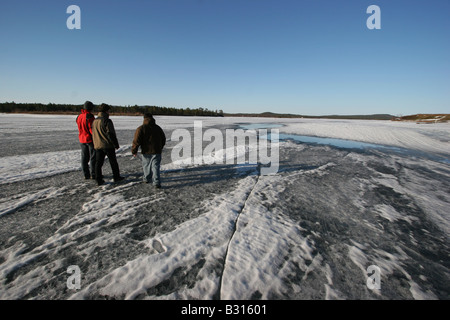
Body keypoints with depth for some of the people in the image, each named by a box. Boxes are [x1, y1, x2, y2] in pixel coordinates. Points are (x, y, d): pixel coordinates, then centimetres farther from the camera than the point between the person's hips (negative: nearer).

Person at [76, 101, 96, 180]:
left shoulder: (79, 117, 9)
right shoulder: (89, 116, -16)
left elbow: (81, 129, 14)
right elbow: (92, 128, -20)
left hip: (82, 140, 8)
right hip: (90, 139, -7)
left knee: (84, 158, 10)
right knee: (93, 157, 1)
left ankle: (86, 175, 16)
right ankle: (93, 174, 5)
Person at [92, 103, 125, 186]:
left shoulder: (94, 121, 9)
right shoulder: (107, 121, -14)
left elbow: (93, 134, 15)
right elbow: (111, 134, -18)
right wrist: (116, 144, -11)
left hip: (98, 146, 6)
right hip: (108, 145, -6)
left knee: (98, 163, 9)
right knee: (113, 162, 8)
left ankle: (99, 180, 11)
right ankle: (116, 177, 17)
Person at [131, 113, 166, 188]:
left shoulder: (141, 129, -7)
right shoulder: (158, 128, 6)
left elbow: (136, 141, -11)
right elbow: (163, 139, 15)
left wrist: (134, 151, 1)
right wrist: (160, 148, 27)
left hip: (146, 151, -1)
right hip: (156, 151, 2)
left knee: (146, 166, 18)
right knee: (156, 166, 2)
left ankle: (147, 179, 34)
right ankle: (157, 182, -4)